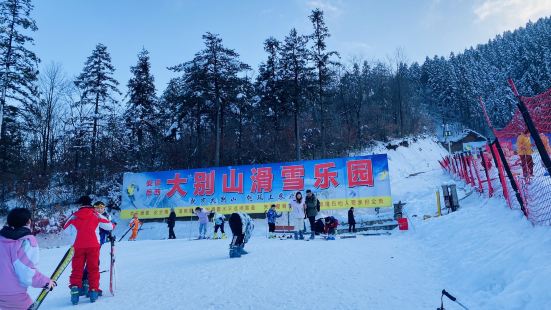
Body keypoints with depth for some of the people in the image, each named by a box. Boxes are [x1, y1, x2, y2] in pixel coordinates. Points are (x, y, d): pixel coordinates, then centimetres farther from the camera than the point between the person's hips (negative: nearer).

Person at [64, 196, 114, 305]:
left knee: (77, 269, 8)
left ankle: (75, 287, -8)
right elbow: (109, 226, 1)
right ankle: (94, 290, 5)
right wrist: (112, 225, 24)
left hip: (79, 246, 1)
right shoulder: (96, 215, 2)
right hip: (93, 246, -1)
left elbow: (65, 227, 19)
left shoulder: (74, 216, 6)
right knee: (93, 269, 7)